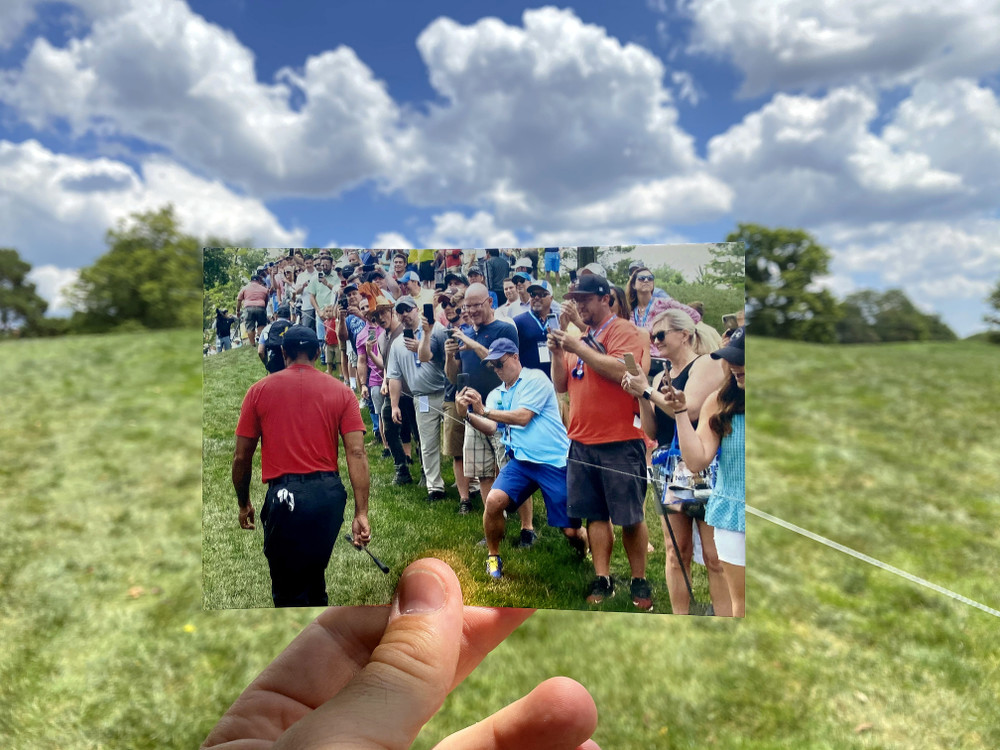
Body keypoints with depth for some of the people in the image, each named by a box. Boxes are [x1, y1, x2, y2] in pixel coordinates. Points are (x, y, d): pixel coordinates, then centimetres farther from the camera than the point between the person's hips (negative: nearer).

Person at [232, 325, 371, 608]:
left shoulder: (260, 390, 3)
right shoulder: (341, 391, 5)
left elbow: (242, 457, 4)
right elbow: (356, 453, -4)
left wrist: (244, 505, 19)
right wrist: (361, 513, -5)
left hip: (284, 494, -3)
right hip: (329, 493, 3)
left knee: (288, 591, 11)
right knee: (314, 576, 25)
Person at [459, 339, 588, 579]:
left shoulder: (535, 379, -5)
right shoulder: (496, 394, 15)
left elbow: (522, 417, -15)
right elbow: (490, 428, 0)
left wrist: (485, 410, -13)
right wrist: (469, 413, -17)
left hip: (555, 462, -5)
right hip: (521, 461, 5)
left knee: (571, 531, -1)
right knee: (494, 500, -21)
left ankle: (583, 543, 38)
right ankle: (493, 557, 5)